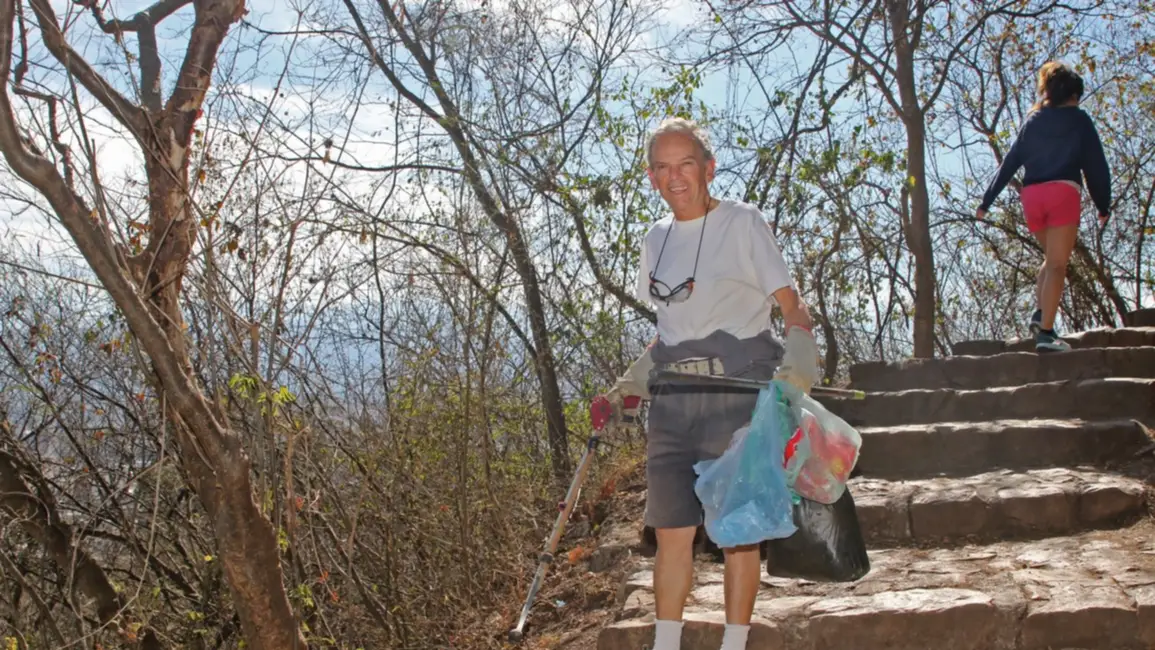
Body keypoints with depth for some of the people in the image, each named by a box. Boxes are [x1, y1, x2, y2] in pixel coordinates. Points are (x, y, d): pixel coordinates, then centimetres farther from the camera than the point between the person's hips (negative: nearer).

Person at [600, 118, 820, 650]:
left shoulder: (742, 222, 0)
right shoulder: (656, 241, 16)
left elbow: (793, 309, -3)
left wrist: (797, 366, -20)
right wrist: (631, 384, 15)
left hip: (737, 391, -5)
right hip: (672, 397, 5)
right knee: (671, 529, 5)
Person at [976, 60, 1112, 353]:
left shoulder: (1031, 122, 17)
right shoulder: (1079, 120, 8)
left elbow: (1008, 164, 13)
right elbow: (1095, 164, 5)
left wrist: (987, 201, 14)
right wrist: (1103, 206, 11)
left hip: (1031, 196, 4)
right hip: (1063, 192, -4)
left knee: (1052, 259, 20)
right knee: (1057, 265, -7)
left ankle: (1039, 312, 0)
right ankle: (1046, 332, -15)